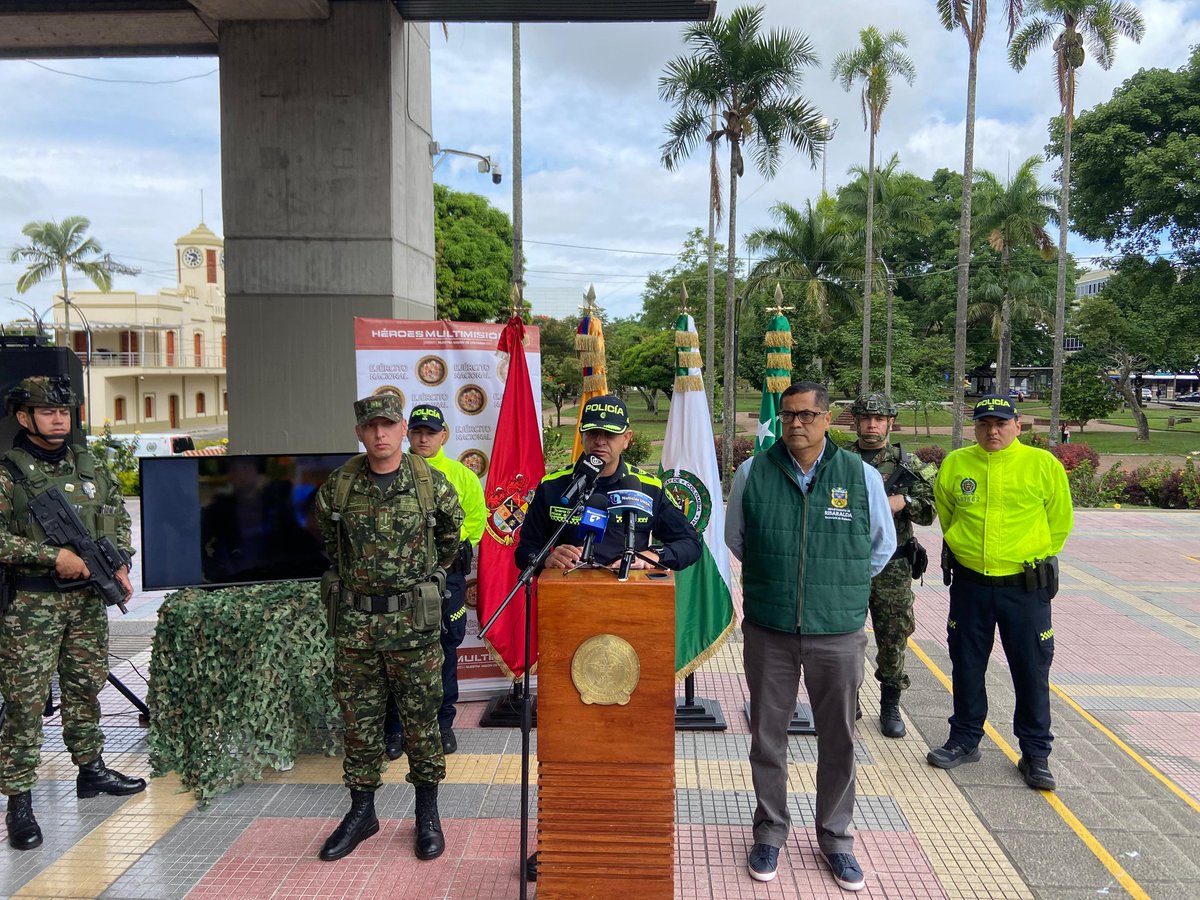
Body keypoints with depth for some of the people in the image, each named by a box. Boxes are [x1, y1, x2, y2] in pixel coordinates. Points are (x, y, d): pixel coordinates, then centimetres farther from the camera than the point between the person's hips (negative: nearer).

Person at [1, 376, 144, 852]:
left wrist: (120, 564, 3)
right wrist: (53, 556, -20)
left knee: (85, 687, 17)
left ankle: (91, 768, 32)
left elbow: (117, 515, 16)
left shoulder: (89, 466, 8)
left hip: (87, 598, 5)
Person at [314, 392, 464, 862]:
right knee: (358, 717, 11)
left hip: (414, 618, -2)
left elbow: (451, 530, 13)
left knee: (420, 716, 6)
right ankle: (361, 810, 26)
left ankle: (427, 813, 22)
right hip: (355, 619, 2)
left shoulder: (430, 482, -5)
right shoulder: (339, 485, -1)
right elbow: (326, 533, 19)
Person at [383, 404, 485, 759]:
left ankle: (443, 724, 24)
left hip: (446, 572, 1)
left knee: (445, 651, 10)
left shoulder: (462, 476, 4)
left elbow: (476, 520, 5)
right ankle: (395, 727, 17)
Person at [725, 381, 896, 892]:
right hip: (768, 632, 0)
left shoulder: (862, 476, -4)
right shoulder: (753, 473, -3)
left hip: (839, 633, 0)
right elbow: (736, 537, 14)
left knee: (839, 740, 12)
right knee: (767, 736, 12)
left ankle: (835, 838, 32)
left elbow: (883, 545, 12)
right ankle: (770, 833, 31)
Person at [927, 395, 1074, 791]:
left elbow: (1060, 521, 6)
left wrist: (1037, 558, 10)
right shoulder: (955, 464, -2)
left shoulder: (1043, 464, -7)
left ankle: (1035, 754, 22)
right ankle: (965, 739, 30)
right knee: (967, 666, 13)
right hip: (969, 584, 2)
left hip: (1025, 587, -2)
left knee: (1032, 671, 6)